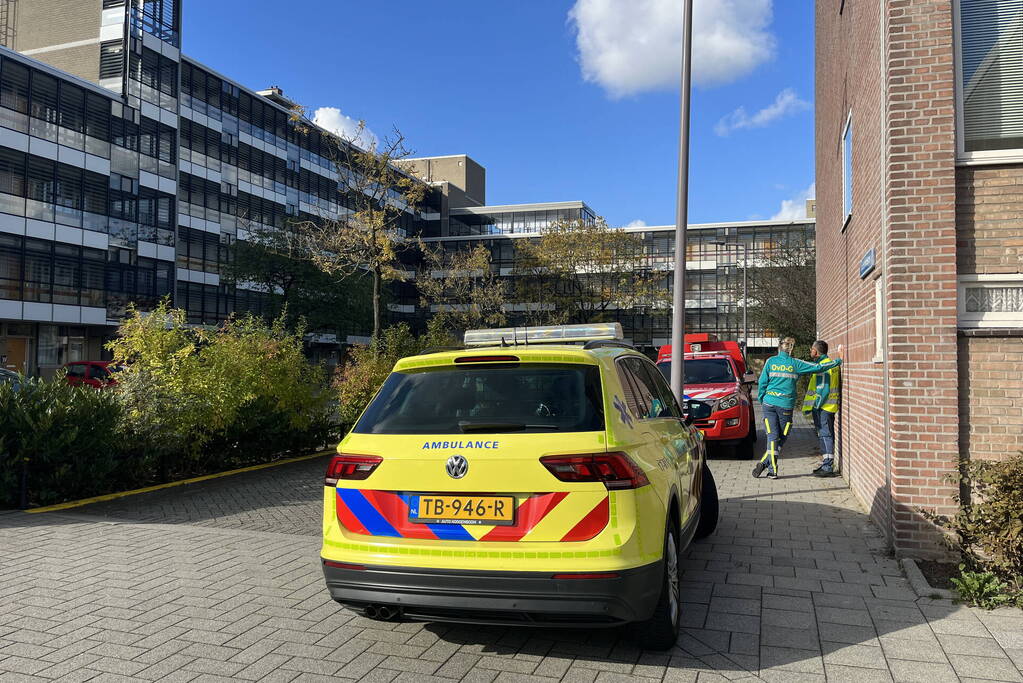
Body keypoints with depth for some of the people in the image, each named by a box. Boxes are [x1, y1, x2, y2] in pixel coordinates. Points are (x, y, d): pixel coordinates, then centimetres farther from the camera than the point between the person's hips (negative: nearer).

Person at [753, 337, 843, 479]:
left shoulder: (771, 361, 2)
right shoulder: (795, 364, -1)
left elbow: (763, 382, 3)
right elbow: (818, 367, 1)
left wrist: (761, 399, 15)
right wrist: (838, 360, 12)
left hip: (769, 403, 1)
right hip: (786, 405, -1)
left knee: (772, 436, 2)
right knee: (782, 437, 11)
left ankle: (772, 470, -2)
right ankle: (765, 463, 4)